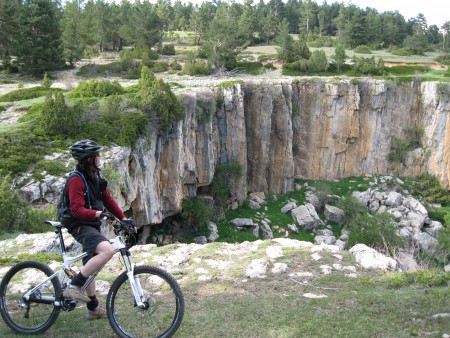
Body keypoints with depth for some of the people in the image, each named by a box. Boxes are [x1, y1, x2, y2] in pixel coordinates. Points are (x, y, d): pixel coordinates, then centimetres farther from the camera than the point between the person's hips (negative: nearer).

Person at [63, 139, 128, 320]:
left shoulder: (96, 177, 9)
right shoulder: (76, 180, -18)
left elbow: (108, 199, 12)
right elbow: (77, 210, -24)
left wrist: (123, 218, 4)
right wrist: (98, 213, -35)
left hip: (92, 226, 9)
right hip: (81, 227, -9)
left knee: (90, 267, 17)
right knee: (108, 250, -31)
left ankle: (94, 308, 30)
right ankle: (73, 286, -19)